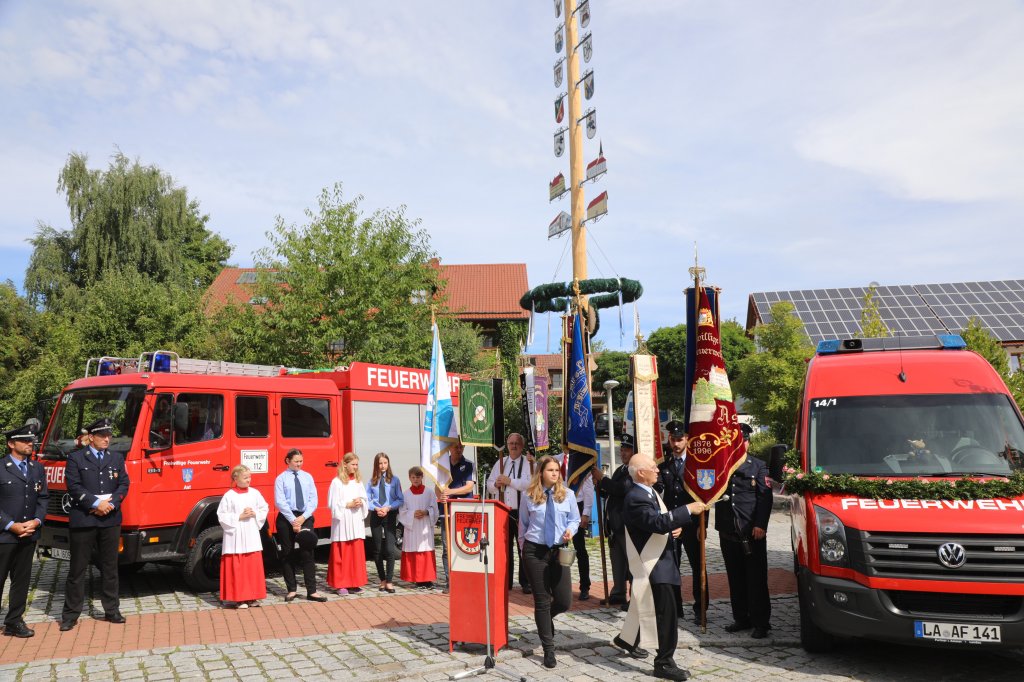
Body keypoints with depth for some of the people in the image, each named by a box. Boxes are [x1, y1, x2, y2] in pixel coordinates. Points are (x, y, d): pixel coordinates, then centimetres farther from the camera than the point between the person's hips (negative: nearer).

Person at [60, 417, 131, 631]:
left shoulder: (117, 458, 12)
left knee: (110, 567, 10)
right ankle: (70, 614, 12)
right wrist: (96, 503, -16)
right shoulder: (76, 459, 1)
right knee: (78, 568, 3)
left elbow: (123, 484, 6)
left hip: (111, 520, 3)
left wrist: (111, 503, -10)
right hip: (83, 520, -3)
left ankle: (112, 610, 18)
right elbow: (74, 487, -8)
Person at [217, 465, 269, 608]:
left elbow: (264, 509, 12)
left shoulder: (255, 493, 5)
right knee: (237, 568, -2)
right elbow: (222, 516, -7)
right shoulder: (229, 496, -6)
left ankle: (252, 597, 16)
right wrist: (239, 517, -14)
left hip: (252, 537, 4)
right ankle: (238, 598, 6)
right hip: (236, 538, -4)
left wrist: (255, 514, -6)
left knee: (254, 567, 6)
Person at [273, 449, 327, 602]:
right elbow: (280, 502, -10)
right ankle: (292, 590, 16)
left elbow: (314, 500, 3)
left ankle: (311, 591, -1)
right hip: (286, 518, -2)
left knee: (308, 554, -2)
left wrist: (303, 517, -10)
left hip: (305, 518, 2)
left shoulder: (307, 477, 8)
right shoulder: (281, 478, -2)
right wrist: (293, 520, -14)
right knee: (288, 554, 6)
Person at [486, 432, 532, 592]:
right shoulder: (500, 463, 15)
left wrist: (510, 481, -20)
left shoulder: (528, 463, -1)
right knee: (505, 547, 9)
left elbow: (530, 484, -17)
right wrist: (496, 484, -7)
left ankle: (526, 582, 6)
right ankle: (506, 581, 18)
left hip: (521, 512, -4)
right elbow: (489, 485, 16)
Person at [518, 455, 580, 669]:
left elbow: (575, 519, 10)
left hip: (559, 550, 2)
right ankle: (548, 649, 16)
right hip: (535, 551, -2)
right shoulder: (529, 496, -2)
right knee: (541, 600, 3)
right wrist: (524, 546, 12)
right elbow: (523, 524, 9)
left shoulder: (567, 494, 2)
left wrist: (570, 529, -11)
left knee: (564, 601, 0)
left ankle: (545, 617, 36)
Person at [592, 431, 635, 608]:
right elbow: (612, 494, 21)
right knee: (617, 560, 16)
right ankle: (618, 593, 26)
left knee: (631, 560, -2)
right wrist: (600, 487, 2)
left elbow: (623, 489, -26)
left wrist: (603, 479, -19)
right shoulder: (619, 469, 17)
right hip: (614, 524, 9)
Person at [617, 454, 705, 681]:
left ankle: (628, 639, 41)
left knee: (646, 604, 23)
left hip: (660, 558, 10)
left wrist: (675, 526, 0)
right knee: (667, 611, -8)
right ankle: (664, 663, 1)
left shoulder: (650, 491, 9)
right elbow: (657, 523, -34)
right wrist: (688, 509, -29)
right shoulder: (635, 499, -23)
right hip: (653, 563, -10)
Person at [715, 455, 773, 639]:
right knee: (735, 578, 11)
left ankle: (760, 622, 10)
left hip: (752, 532, -4)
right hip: (728, 532, 4)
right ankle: (741, 619, 22)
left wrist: (761, 525, -16)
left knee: (756, 578, 2)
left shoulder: (758, 466, 1)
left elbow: (765, 497, -6)